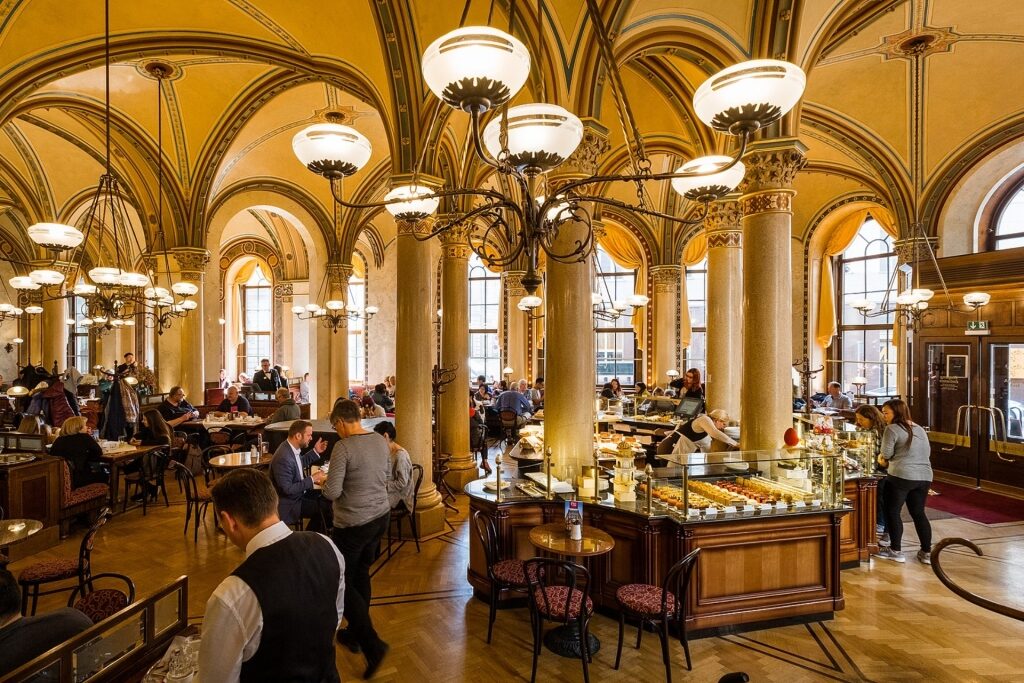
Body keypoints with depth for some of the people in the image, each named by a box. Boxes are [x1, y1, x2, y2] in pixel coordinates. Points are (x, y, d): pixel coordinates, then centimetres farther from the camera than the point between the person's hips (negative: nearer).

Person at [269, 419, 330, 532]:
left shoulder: (292, 447, -2)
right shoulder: (283, 458, -30)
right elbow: (287, 489, -29)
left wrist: (315, 452, 9)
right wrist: (312, 479, -24)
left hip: (300, 492, 10)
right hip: (290, 504, -10)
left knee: (326, 498, 10)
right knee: (326, 508, -15)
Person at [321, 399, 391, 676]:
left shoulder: (343, 447, -21)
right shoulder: (381, 441, 0)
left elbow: (332, 493, -20)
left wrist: (326, 482, 0)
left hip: (353, 524, -7)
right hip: (381, 516, 7)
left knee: (342, 582, 9)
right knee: (361, 574, 23)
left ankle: (372, 644, 3)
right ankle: (355, 633, 37)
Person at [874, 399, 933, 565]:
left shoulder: (892, 429, -8)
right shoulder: (920, 429, 16)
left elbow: (886, 454, -9)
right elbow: (927, 452, 23)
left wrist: (883, 461, 12)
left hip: (901, 476, -7)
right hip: (925, 476, 7)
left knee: (893, 512, 4)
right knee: (919, 513, 16)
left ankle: (896, 551, 8)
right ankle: (927, 552, 18)